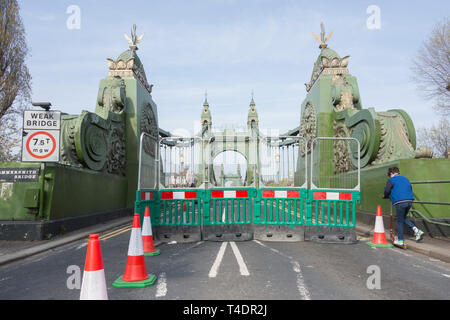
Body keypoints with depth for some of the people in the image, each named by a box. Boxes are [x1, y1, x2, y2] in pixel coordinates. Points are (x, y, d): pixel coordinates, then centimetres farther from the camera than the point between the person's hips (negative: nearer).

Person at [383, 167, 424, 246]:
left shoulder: (391, 180, 0)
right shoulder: (405, 179, 20)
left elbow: (387, 191, -7)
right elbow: (410, 189, 25)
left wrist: (386, 196, 14)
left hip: (400, 202, -6)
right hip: (409, 201, 7)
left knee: (400, 221, 4)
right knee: (404, 218, 24)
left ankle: (400, 240, 9)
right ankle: (417, 231, 7)